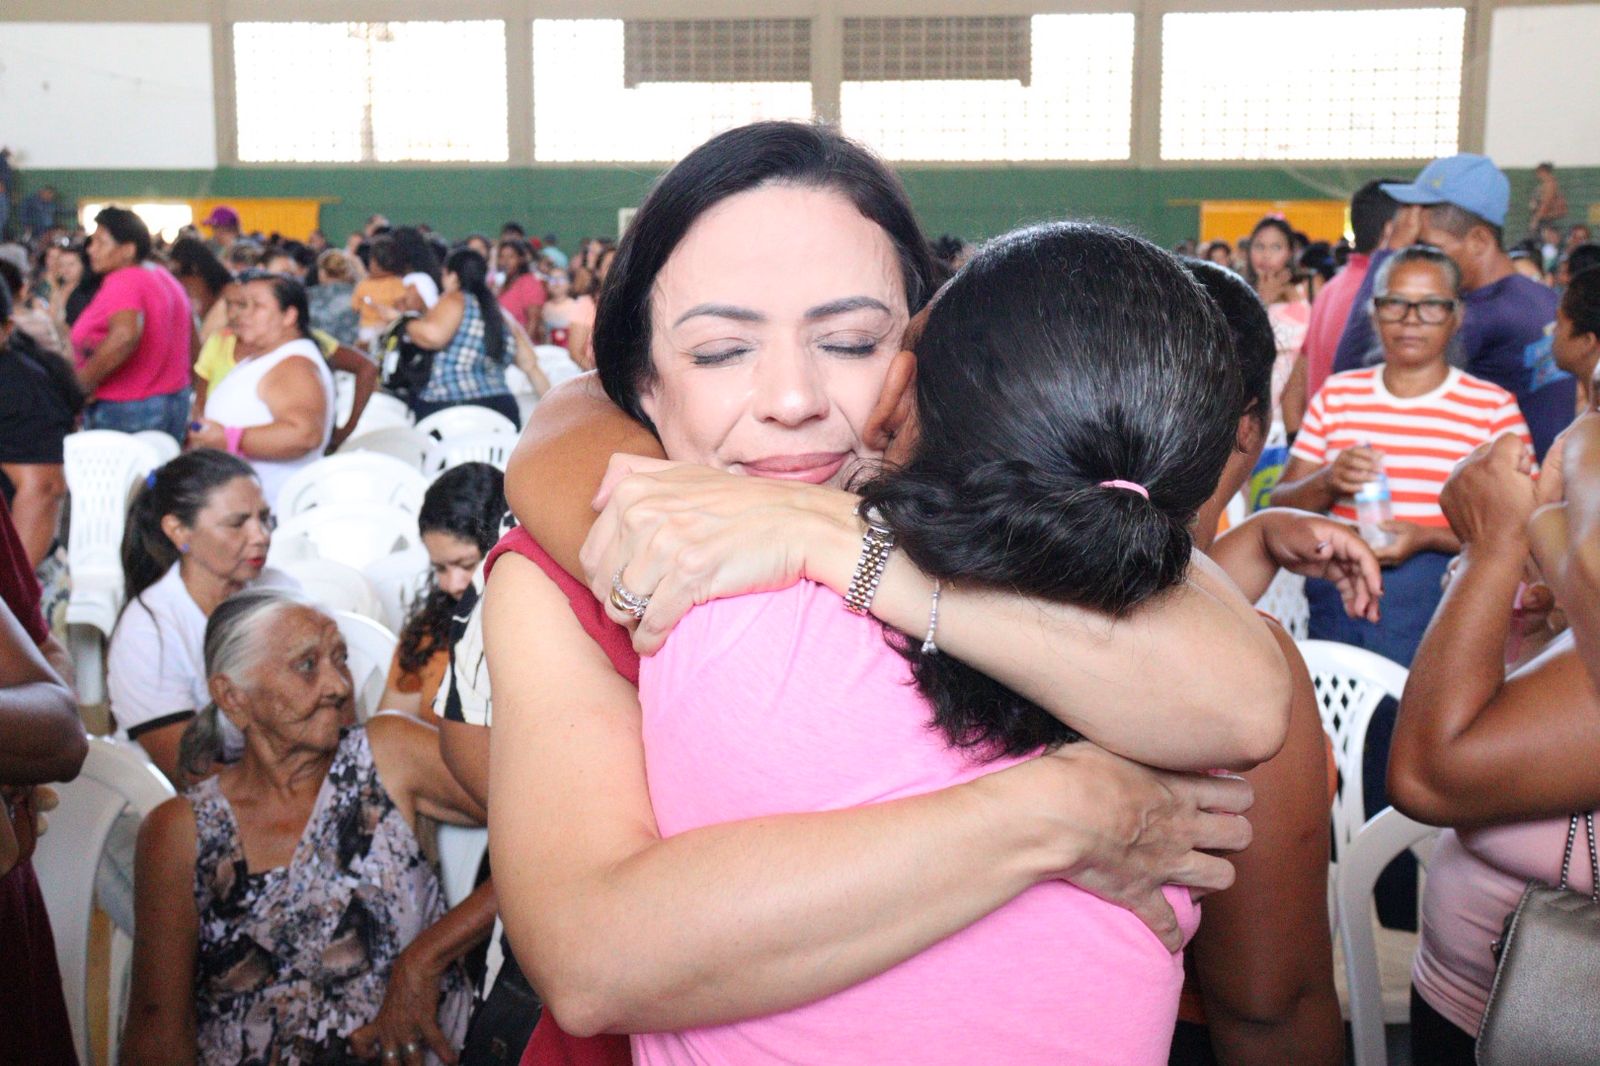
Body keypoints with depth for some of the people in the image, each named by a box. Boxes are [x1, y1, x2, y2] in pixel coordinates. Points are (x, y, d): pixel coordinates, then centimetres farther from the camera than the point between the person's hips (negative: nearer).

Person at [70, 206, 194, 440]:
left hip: (122, 412, -9)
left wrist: (82, 384, -23)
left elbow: (125, 335, -33)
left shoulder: (122, 282, -15)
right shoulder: (165, 277, 13)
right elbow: (192, 342, 20)